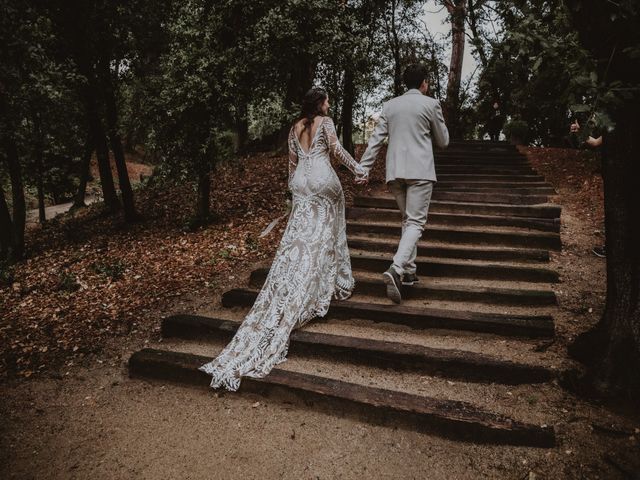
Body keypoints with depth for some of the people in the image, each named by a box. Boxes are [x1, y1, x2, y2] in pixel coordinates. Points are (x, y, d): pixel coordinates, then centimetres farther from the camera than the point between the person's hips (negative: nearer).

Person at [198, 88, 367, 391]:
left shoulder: (295, 128, 15)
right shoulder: (325, 122, -1)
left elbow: (292, 160, 16)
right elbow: (336, 150, -11)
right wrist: (358, 169, -4)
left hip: (301, 183, 5)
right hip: (324, 181, -4)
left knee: (299, 237, 4)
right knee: (324, 235, 5)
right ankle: (333, 284, 16)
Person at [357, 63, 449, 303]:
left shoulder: (389, 105, 11)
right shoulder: (431, 104, 0)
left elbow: (376, 139, 6)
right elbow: (443, 141, 8)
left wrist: (364, 168, 7)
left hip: (395, 171, 5)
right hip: (420, 171, -5)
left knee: (408, 219, 17)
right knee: (415, 222, -6)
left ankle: (409, 271, 19)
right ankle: (396, 269, -26)